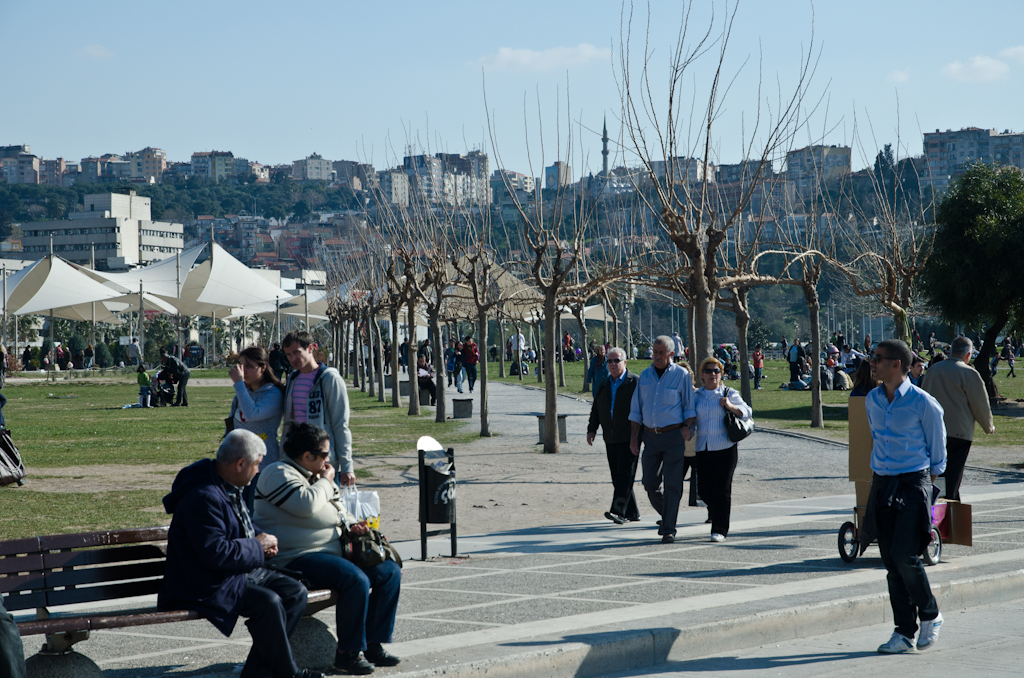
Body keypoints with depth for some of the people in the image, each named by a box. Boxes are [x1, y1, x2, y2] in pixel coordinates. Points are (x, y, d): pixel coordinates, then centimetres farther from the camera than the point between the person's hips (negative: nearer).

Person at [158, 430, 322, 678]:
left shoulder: (229, 487, 10)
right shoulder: (203, 497, -24)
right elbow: (215, 552, -30)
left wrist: (262, 537, 5)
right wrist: (257, 546, -17)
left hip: (241, 571, 11)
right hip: (208, 587, -11)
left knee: (295, 592, 0)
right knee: (268, 602, -29)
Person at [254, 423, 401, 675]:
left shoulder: (315, 475, 20)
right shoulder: (279, 474, -10)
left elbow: (337, 508, 30)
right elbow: (307, 504, -26)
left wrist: (351, 524, 7)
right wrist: (326, 482, -8)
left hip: (334, 551, 10)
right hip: (297, 558, -10)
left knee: (390, 571, 0)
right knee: (356, 580, -31)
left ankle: (373, 644, 5)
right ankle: (348, 652, -17)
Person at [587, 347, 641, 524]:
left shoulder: (635, 382, -3)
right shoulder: (604, 384, 17)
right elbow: (596, 409, 21)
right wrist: (592, 429, 9)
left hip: (629, 438, -7)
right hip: (611, 439, 7)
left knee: (625, 475, -12)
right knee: (617, 476, 7)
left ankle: (618, 511, -19)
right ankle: (632, 513, 15)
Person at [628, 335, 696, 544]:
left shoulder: (682, 375, -1)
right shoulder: (645, 376, 11)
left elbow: (690, 407, 3)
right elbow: (636, 409, 13)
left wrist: (687, 427, -12)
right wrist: (634, 437, 7)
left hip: (673, 435, -4)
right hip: (650, 435, 4)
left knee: (672, 484, -6)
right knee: (650, 483, 5)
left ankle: (669, 530, -2)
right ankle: (666, 516, 28)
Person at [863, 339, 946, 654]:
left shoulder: (924, 403, -10)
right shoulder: (871, 400, 8)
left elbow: (936, 449, 2)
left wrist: (928, 482, 8)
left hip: (913, 484, -6)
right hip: (881, 484, 6)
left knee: (904, 555, -14)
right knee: (891, 562, 4)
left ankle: (930, 615, 9)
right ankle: (904, 633, 11)